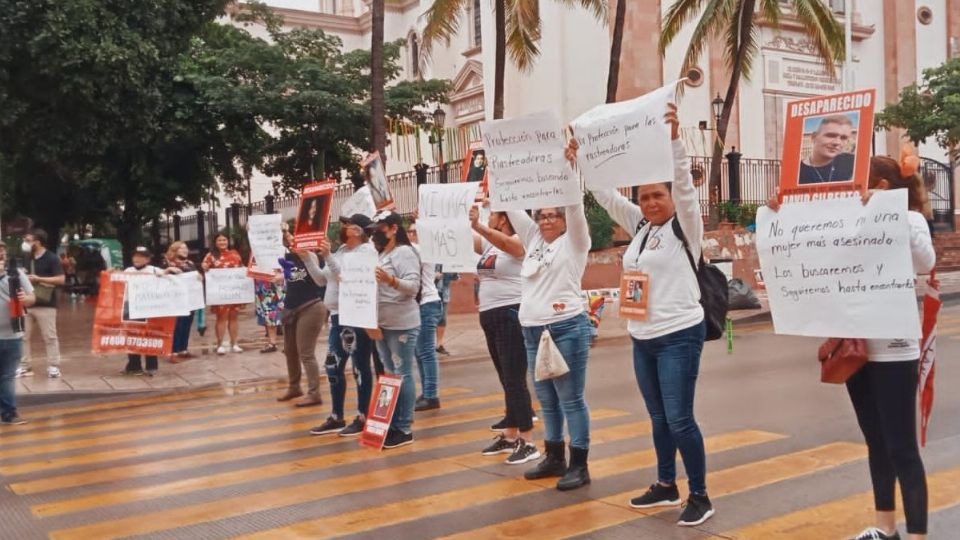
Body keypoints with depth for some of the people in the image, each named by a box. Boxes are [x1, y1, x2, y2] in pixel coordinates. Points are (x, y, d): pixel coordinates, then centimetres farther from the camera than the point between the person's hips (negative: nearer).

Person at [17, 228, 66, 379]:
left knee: (49, 337, -3)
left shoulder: (52, 258, -8)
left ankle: (53, 366, 2)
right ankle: (25, 366, 16)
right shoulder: (27, 258, 13)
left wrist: (38, 279, -18)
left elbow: (61, 279, -15)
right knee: (25, 336, 8)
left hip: (45, 305, -7)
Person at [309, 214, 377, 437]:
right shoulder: (341, 250, 15)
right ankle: (336, 418, 21)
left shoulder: (366, 250, -10)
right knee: (333, 367, 11)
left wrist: (328, 256, -24)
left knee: (360, 367, -1)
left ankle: (362, 418, 8)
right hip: (338, 316, 9)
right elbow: (321, 278, 17)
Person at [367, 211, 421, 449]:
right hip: (382, 325, 9)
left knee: (402, 375, -5)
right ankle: (393, 424, 18)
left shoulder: (404, 253, -10)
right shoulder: (380, 255, 17)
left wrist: (392, 281, -35)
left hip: (402, 325, -9)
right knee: (389, 375, 11)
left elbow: (413, 287, -20)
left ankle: (405, 429, 0)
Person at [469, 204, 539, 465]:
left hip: (511, 315, -9)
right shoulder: (487, 243, 14)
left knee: (515, 380, -9)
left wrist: (477, 226, -47)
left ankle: (528, 443, -4)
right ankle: (510, 435, 22)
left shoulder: (518, 242, -11)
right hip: (490, 316, 9)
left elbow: (504, 242, -32)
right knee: (505, 379, 14)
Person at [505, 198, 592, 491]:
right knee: (547, 401, 14)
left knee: (571, 399, -2)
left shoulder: (574, 242, 1)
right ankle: (555, 458, 26)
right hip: (533, 331, 7)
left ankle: (579, 465, 4)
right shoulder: (533, 239, 16)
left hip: (566, 329, -7)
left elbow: (575, 207, -11)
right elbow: (512, 209, 16)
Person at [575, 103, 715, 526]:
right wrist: (581, 161, 6)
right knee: (658, 418, 15)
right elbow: (607, 194, 12)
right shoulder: (639, 226, 10)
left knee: (679, 420, -5)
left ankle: (700, 496, 9)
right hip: (642, 338, 7)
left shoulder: (685, 226, -6)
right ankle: (666, 486, 29)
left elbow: (683, 183, -21)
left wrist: (674, 139, -32)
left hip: (679, 336, -7)